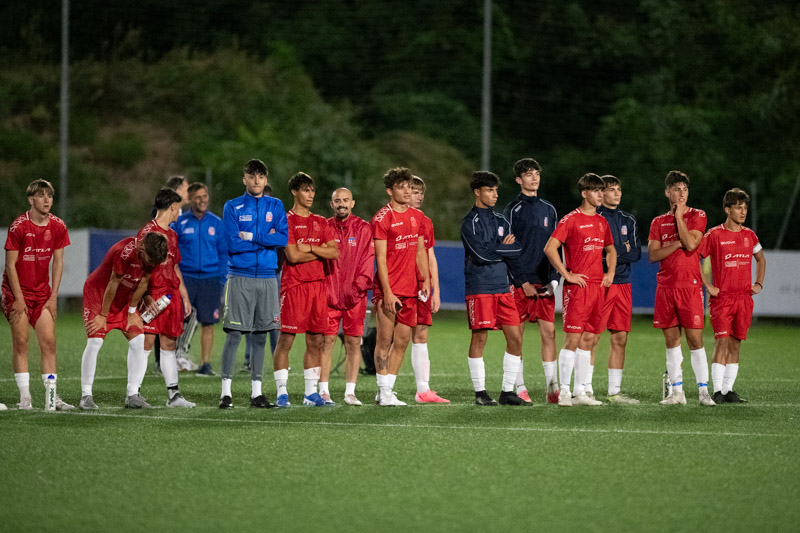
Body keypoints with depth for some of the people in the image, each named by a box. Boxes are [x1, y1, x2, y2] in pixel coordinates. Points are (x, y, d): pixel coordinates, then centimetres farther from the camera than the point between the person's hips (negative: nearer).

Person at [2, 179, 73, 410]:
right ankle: (25, 397, -3)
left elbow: (58, 262, 5)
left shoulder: (58, 226, -1)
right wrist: (19, 298, -14)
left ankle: (52, 395, 0)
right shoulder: (19, 226, -14)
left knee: (49, 342, -3)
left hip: (42, 291, 4)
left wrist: (53, 297, 0)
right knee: (20, 342, -6)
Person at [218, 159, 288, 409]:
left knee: (261, 335, 5)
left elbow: (284, 238, -5)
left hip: (267, 278, 3)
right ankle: (226, 391, -3)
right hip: (240, 277, -3)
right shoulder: (232, 207, 3)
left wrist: (250, 236, -10)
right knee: (234, 334, -6)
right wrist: (266, 239, -6)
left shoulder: (275, 206, 10)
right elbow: (233, 244, -8)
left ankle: (256, 392, 10)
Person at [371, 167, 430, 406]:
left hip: (410, 289, 6)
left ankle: (388, 389, 14)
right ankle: (384, 392, -1)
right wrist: (387, 292, -16)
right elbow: (381, 258, -11)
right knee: (385, 340, -4)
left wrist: (426, 280, 11)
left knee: (402, 341, 7)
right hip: (388, 290, -6)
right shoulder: (382, 218, -8)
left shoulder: (417, 216, 13)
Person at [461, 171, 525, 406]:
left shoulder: (501, 221, 16)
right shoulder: (470, 222, -4)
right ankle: (480, 393, 1)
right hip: (479, 288, -6)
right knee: (479, 338, -6)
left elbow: (516, 251, 7)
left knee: (515, 338, 1)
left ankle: (507, 391, 8)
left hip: (503, 287, 6)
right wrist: (504, 249, -3)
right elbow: (481, 253, -16)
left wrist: (495, 250, -9)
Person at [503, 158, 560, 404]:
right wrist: (522, 282, -11)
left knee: (549, 332, -1)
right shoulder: (513, 210, -2)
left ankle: (552, 388, -1)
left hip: (544, 284, 4)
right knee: (517, 334, -1)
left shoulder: (549, 210, 14)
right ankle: (519, 388, 4)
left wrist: (554, 280, 3)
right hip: (520, 282, -4)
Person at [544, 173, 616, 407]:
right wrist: (567, 275, -15)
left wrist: (610, 273, 15)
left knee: (588, 340, 8)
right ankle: (564, 392, -6)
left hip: (598, 286, 7)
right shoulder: (571, 219, -7)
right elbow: (550, 248, -14)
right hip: (577, 287, -7)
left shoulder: (601, 222, 15)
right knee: (573, 339, -9)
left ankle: (580, 392, 13)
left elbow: (610, 250, 31)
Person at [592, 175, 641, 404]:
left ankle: (615, 391, 10)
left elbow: (636, 253, 7)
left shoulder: (628, 221, 15)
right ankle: (586, 389, -5)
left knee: (620, 339, 5)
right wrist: (622, 250, -9)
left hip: (623, 284, 6)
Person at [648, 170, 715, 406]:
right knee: (671, 340, 5)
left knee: (695, 339, -7)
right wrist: (677, 244, -10)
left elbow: (690, 243, -13)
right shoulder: (658, 222, 12)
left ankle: (703, 391, -3)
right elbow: (652, 254, 1)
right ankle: (677, 391, 10)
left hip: (690, 286, -3)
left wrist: (679, 215, -7)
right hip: (665, 287, 3)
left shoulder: (696, 216, 3)